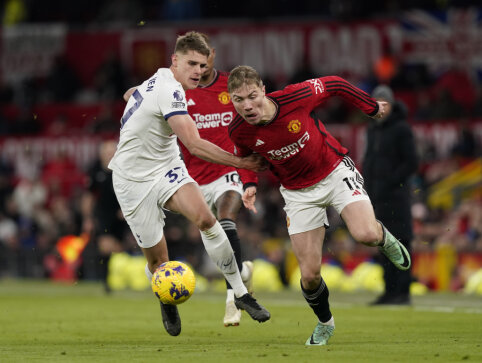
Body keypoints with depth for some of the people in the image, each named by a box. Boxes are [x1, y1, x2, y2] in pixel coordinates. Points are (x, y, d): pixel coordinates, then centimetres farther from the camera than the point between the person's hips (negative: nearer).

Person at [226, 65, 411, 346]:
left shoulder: (295, 97, -28)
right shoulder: (239, 131, -18)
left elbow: (334, 85, -9)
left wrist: (372, 107, 4)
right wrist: (251, 185, -12)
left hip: (335, 172, -2)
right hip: (298, 192, 2)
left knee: (365, 234, -27)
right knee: (309, 274, -2)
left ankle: (384, 238, 13)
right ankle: (325, 322, 30)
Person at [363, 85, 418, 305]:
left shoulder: (402, 129, -7)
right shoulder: (373, 130, 14)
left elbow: (411, 163, -12)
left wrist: (389, 184, -17)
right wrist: (367, 191, 10)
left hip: (396, 194, -7)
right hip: (377, 196, 7)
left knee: (400, 242, -8)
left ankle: (403, 292, -8)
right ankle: (390, 291, 9)